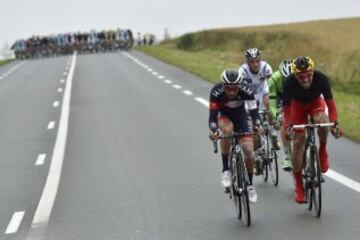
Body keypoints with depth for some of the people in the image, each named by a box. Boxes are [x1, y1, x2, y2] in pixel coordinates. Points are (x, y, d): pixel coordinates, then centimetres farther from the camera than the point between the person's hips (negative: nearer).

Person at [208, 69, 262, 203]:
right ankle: (226, 170, -21)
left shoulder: (246, 91, -30)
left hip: (240, 115, 1)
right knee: (227, 130, -37)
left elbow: (253, 110, -33)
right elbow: (212, 114, -36)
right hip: (223, 115, -1)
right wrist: (213, 131, -54)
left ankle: (249, 185, 11)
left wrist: (257, 125, -53)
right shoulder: (216, 92, -33)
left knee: (249, 151, -12)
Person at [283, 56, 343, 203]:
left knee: (322, 121, -35)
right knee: (298, 142, -8)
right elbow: (287, 108, -27)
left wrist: (335, 123, -47)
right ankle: (299, 187, 1)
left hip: (316, 102, 0)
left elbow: (330, 104, -32)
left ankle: (322, 151, -5)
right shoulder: (289, 82, -35)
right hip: (298, 104, 0)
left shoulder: (321, 78, -35)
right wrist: (287, 126, -44)